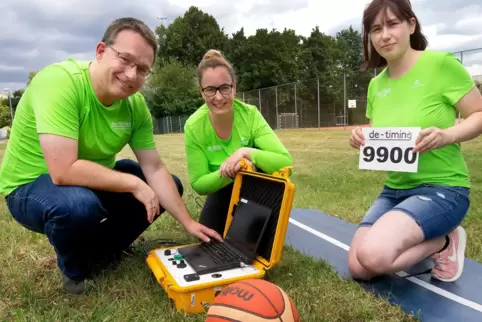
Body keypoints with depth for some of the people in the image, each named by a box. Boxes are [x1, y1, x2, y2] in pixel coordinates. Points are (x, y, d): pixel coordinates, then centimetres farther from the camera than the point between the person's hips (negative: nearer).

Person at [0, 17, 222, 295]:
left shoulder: (136, 104, -10)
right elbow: (64, 171, -37)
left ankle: (98, 252, 16)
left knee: (170, 186, 3)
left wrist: (188, 222, -7)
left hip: (93, 179, 7)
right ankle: (74, 271, -3)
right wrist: (133, 184, -27)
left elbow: (155, 170, -5)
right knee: (78, 204, -39)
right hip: (31, 185, -6)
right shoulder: (59, 81, -30)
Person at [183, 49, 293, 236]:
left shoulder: (250, 115, -28)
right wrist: (224, 172, -39)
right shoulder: (193, 127, -25)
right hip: (222, 189, 2)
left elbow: (286, 163, -34)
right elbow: (198, 184, -19)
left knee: (257, 159, -32)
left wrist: (247, 152, -50)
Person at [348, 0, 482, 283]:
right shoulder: (376, 85, 5)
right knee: (359, 268, -3)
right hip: (393, 190, 6)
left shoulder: (441, 63, -12)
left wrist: (448, 135, -27)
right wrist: (364, 140, -7)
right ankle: (427, 244, 18)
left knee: (373, 256, -27)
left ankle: (444, 242, 1)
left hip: (442, 188, -6)